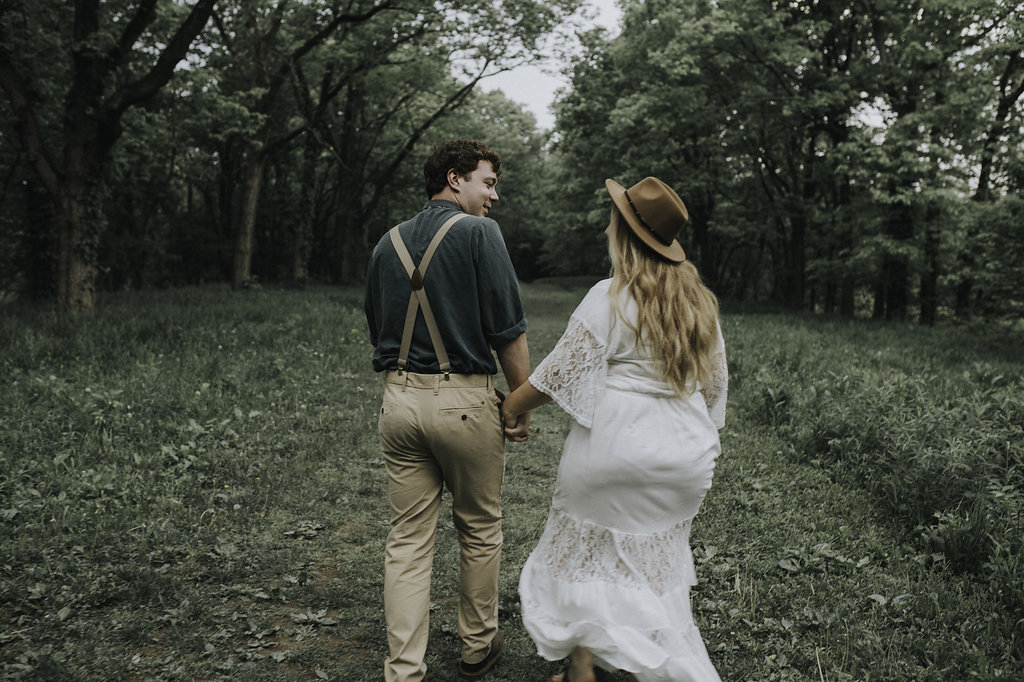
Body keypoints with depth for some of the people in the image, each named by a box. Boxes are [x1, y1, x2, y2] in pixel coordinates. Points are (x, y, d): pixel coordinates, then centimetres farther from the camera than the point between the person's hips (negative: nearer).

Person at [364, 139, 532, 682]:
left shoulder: (387, 243, 12)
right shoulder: (478, 232, -7)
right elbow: (508, 329, -11)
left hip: (398, 398, 5)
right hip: (464, 400, -5)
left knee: (407, 540, 9)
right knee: (480, 532, 14)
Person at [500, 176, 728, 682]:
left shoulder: (611, 297, -13)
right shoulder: (700, 301, 6)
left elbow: (559, 373, -11)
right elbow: (715, 383, 12)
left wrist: (510, 407, 4)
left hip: (615, 447, -5)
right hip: (684, 451, 6)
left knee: (587, 555, 12)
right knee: (654, 563, 20)